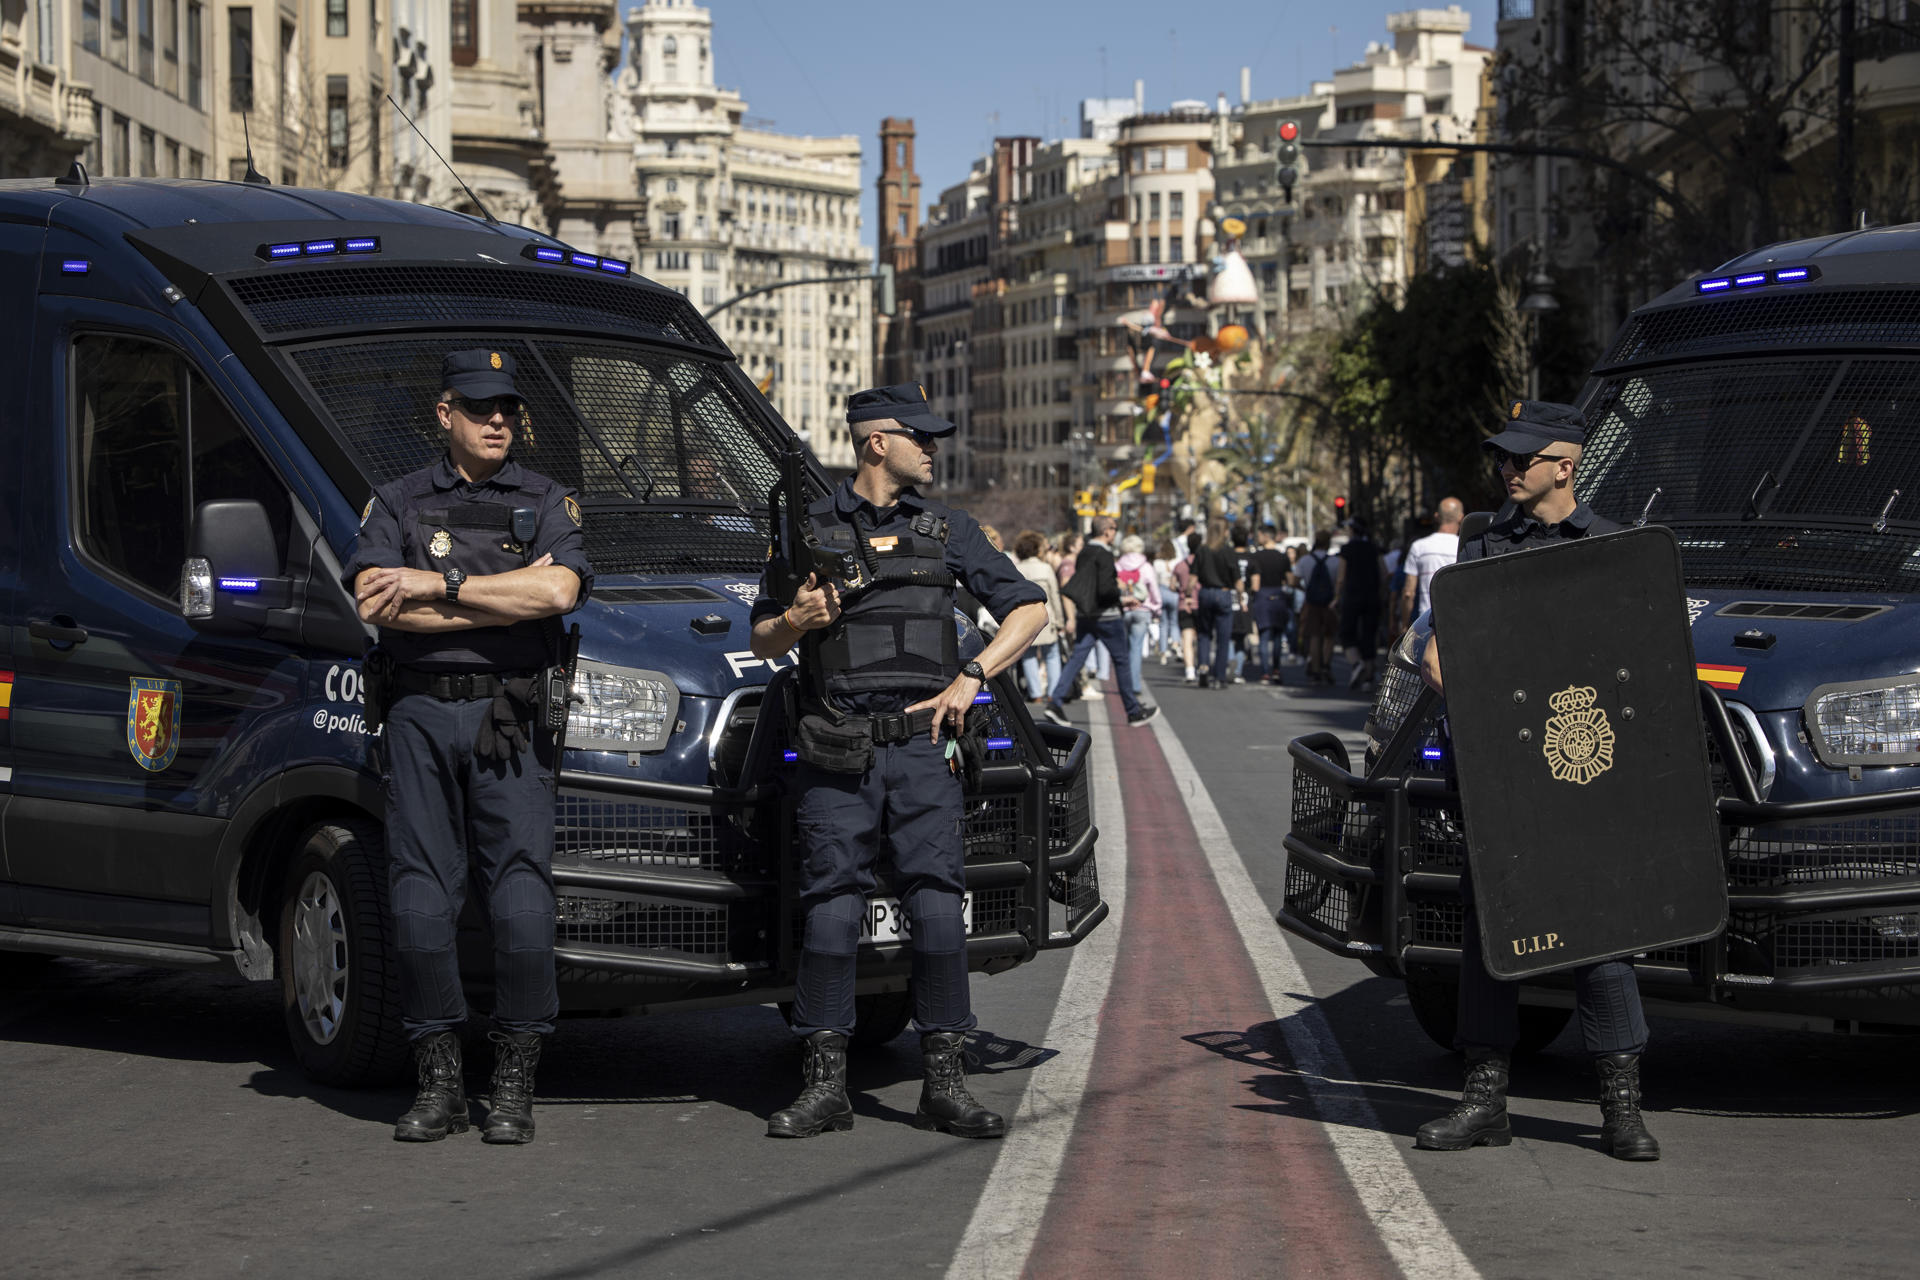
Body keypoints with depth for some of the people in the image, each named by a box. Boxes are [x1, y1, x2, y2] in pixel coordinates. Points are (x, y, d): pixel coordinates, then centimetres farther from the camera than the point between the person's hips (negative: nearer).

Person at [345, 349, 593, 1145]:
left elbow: (560, 590, -9)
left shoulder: (546, 503, 11)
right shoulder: (397, 504, 12)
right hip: (420, 717, 1)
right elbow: (376, 603, -5)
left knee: (522, 905, -8)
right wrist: (507, 596, -6)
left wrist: (439, 585, -8)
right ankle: (438, 1083, 7)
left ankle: (513, 1086, 1)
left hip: (510, 722, -1)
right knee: (420, 905, -2)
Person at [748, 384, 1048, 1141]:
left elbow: (1028, 608, 14)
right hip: (835, 756, -1)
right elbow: (762, 644, 13)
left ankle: (944, 1084, 1)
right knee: (830, 913, -3)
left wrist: (969, 679, 2)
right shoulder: (809, 528, 9)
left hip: (921, 745, 1)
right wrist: (796, 619, -10)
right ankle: (825, 1085, 5)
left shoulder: (945, 529, 13)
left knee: (938, 908, -6)